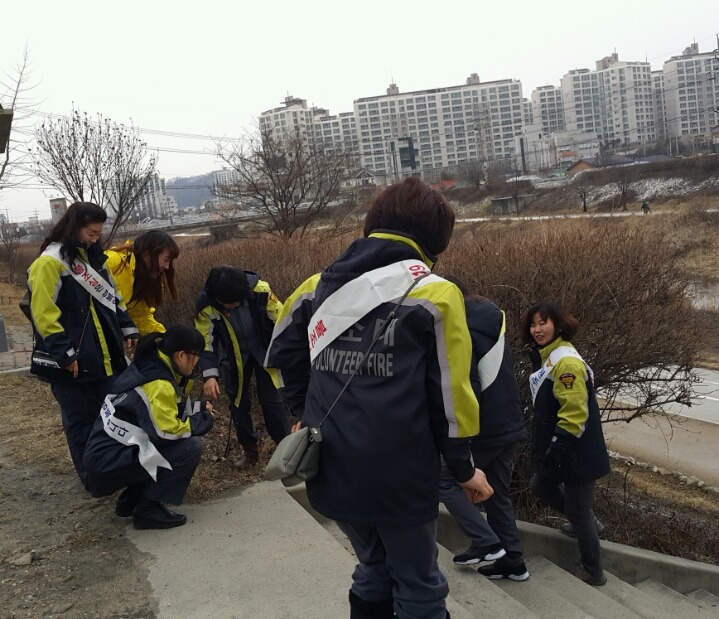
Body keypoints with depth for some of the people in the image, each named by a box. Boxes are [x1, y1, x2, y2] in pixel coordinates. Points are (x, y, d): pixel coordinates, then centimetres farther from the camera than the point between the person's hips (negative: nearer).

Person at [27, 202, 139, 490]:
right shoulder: (50, 262, -14)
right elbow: (44, 314, -18)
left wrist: (126, 328, 13)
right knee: (80, 420, 6)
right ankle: (92, 476, 19)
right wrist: (64, 354, -19)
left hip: (105, 355, 7)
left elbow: (111, 297, 20)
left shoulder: (92, 257, 12)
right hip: (72, 361, -7)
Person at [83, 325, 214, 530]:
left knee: (182, 441, 14)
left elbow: (163, 411, 18)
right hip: (108, 462, -10)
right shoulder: (157, 385, -22)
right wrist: (204, 420, -9)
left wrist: (198, 407, 4)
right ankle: (148, 509, -6)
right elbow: (167, 431, -25)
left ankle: (132, 500, 18)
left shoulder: (150, 367, 6)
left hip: (106, 451, 10)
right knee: (191, 447, -17)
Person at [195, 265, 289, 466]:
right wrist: (210, 375, -28)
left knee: (270, 399, -3)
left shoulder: (260, 290, -30)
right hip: (233, 356, 2)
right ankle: (249, 449, 25)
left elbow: (281, 319, -17)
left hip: (264, 349, -2)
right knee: (238, 402, 8)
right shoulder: (206, 305, -27)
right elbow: (205, 341, -17)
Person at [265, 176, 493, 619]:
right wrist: (463, 467, 2)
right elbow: (450, 392, -9)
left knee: (374, 571, 26)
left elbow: (282, 352, 12)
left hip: (333, 466, 6)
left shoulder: (321, 286, 7)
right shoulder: (435, 293, -8)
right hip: (399, 472, -5)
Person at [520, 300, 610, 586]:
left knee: (577, 511, 4)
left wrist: (556, 450, -24)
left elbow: (574, 415, -26)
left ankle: (592, 571, 23)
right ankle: (587, 520, 43)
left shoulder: (567, 362, -23)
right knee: (540, 486, 25)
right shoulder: (547, 357, 9)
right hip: (557, 447, 10)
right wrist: (546, 450, 22)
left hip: (576, 452, -10)